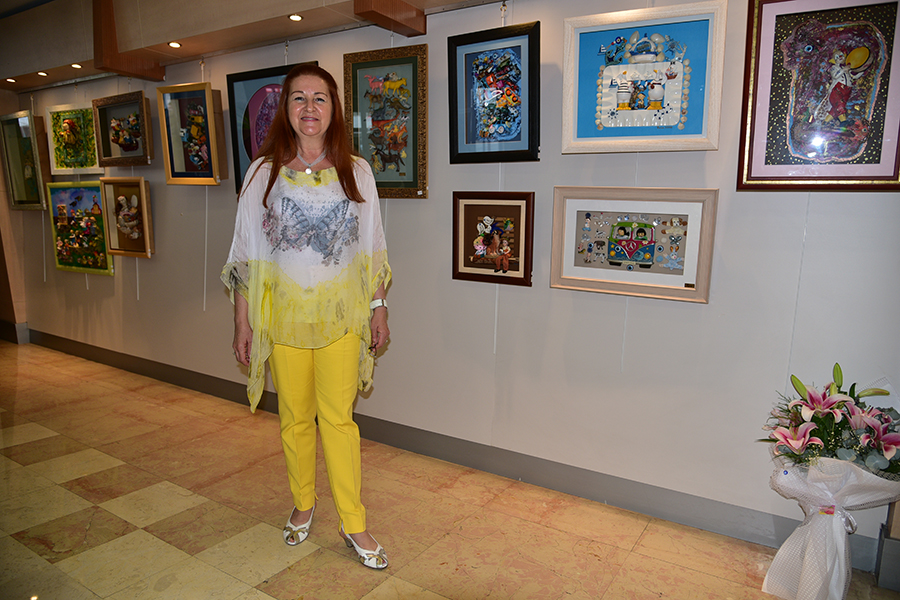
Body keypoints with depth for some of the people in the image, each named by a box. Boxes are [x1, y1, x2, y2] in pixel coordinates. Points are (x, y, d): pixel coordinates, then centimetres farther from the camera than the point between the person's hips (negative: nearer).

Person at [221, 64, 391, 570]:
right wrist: (242, 322, 0)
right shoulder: (264, 173, 1)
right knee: (295, 417, 12)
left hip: (341, 314, 0)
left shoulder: (357, 172, 3)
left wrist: (379, 307, 5)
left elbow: (372, 248, 7)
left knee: (338, 417, 3)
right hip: (283, 313, 1)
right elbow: (247, 254, 2)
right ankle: (304, 504, 34)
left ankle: (354, 523, 17)